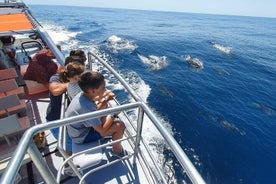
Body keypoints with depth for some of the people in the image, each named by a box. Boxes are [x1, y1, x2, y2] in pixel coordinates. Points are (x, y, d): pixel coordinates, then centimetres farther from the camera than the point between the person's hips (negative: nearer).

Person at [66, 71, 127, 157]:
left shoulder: (82, 95, -12)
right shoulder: (87, 108, -37)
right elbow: (102, 131, -28)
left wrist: (105, 101, -8)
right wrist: (113, 114, -18)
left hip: (81, 128, 9)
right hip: (82, 137, -9)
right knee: (120, 126, -19)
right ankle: (117, 150, 10)